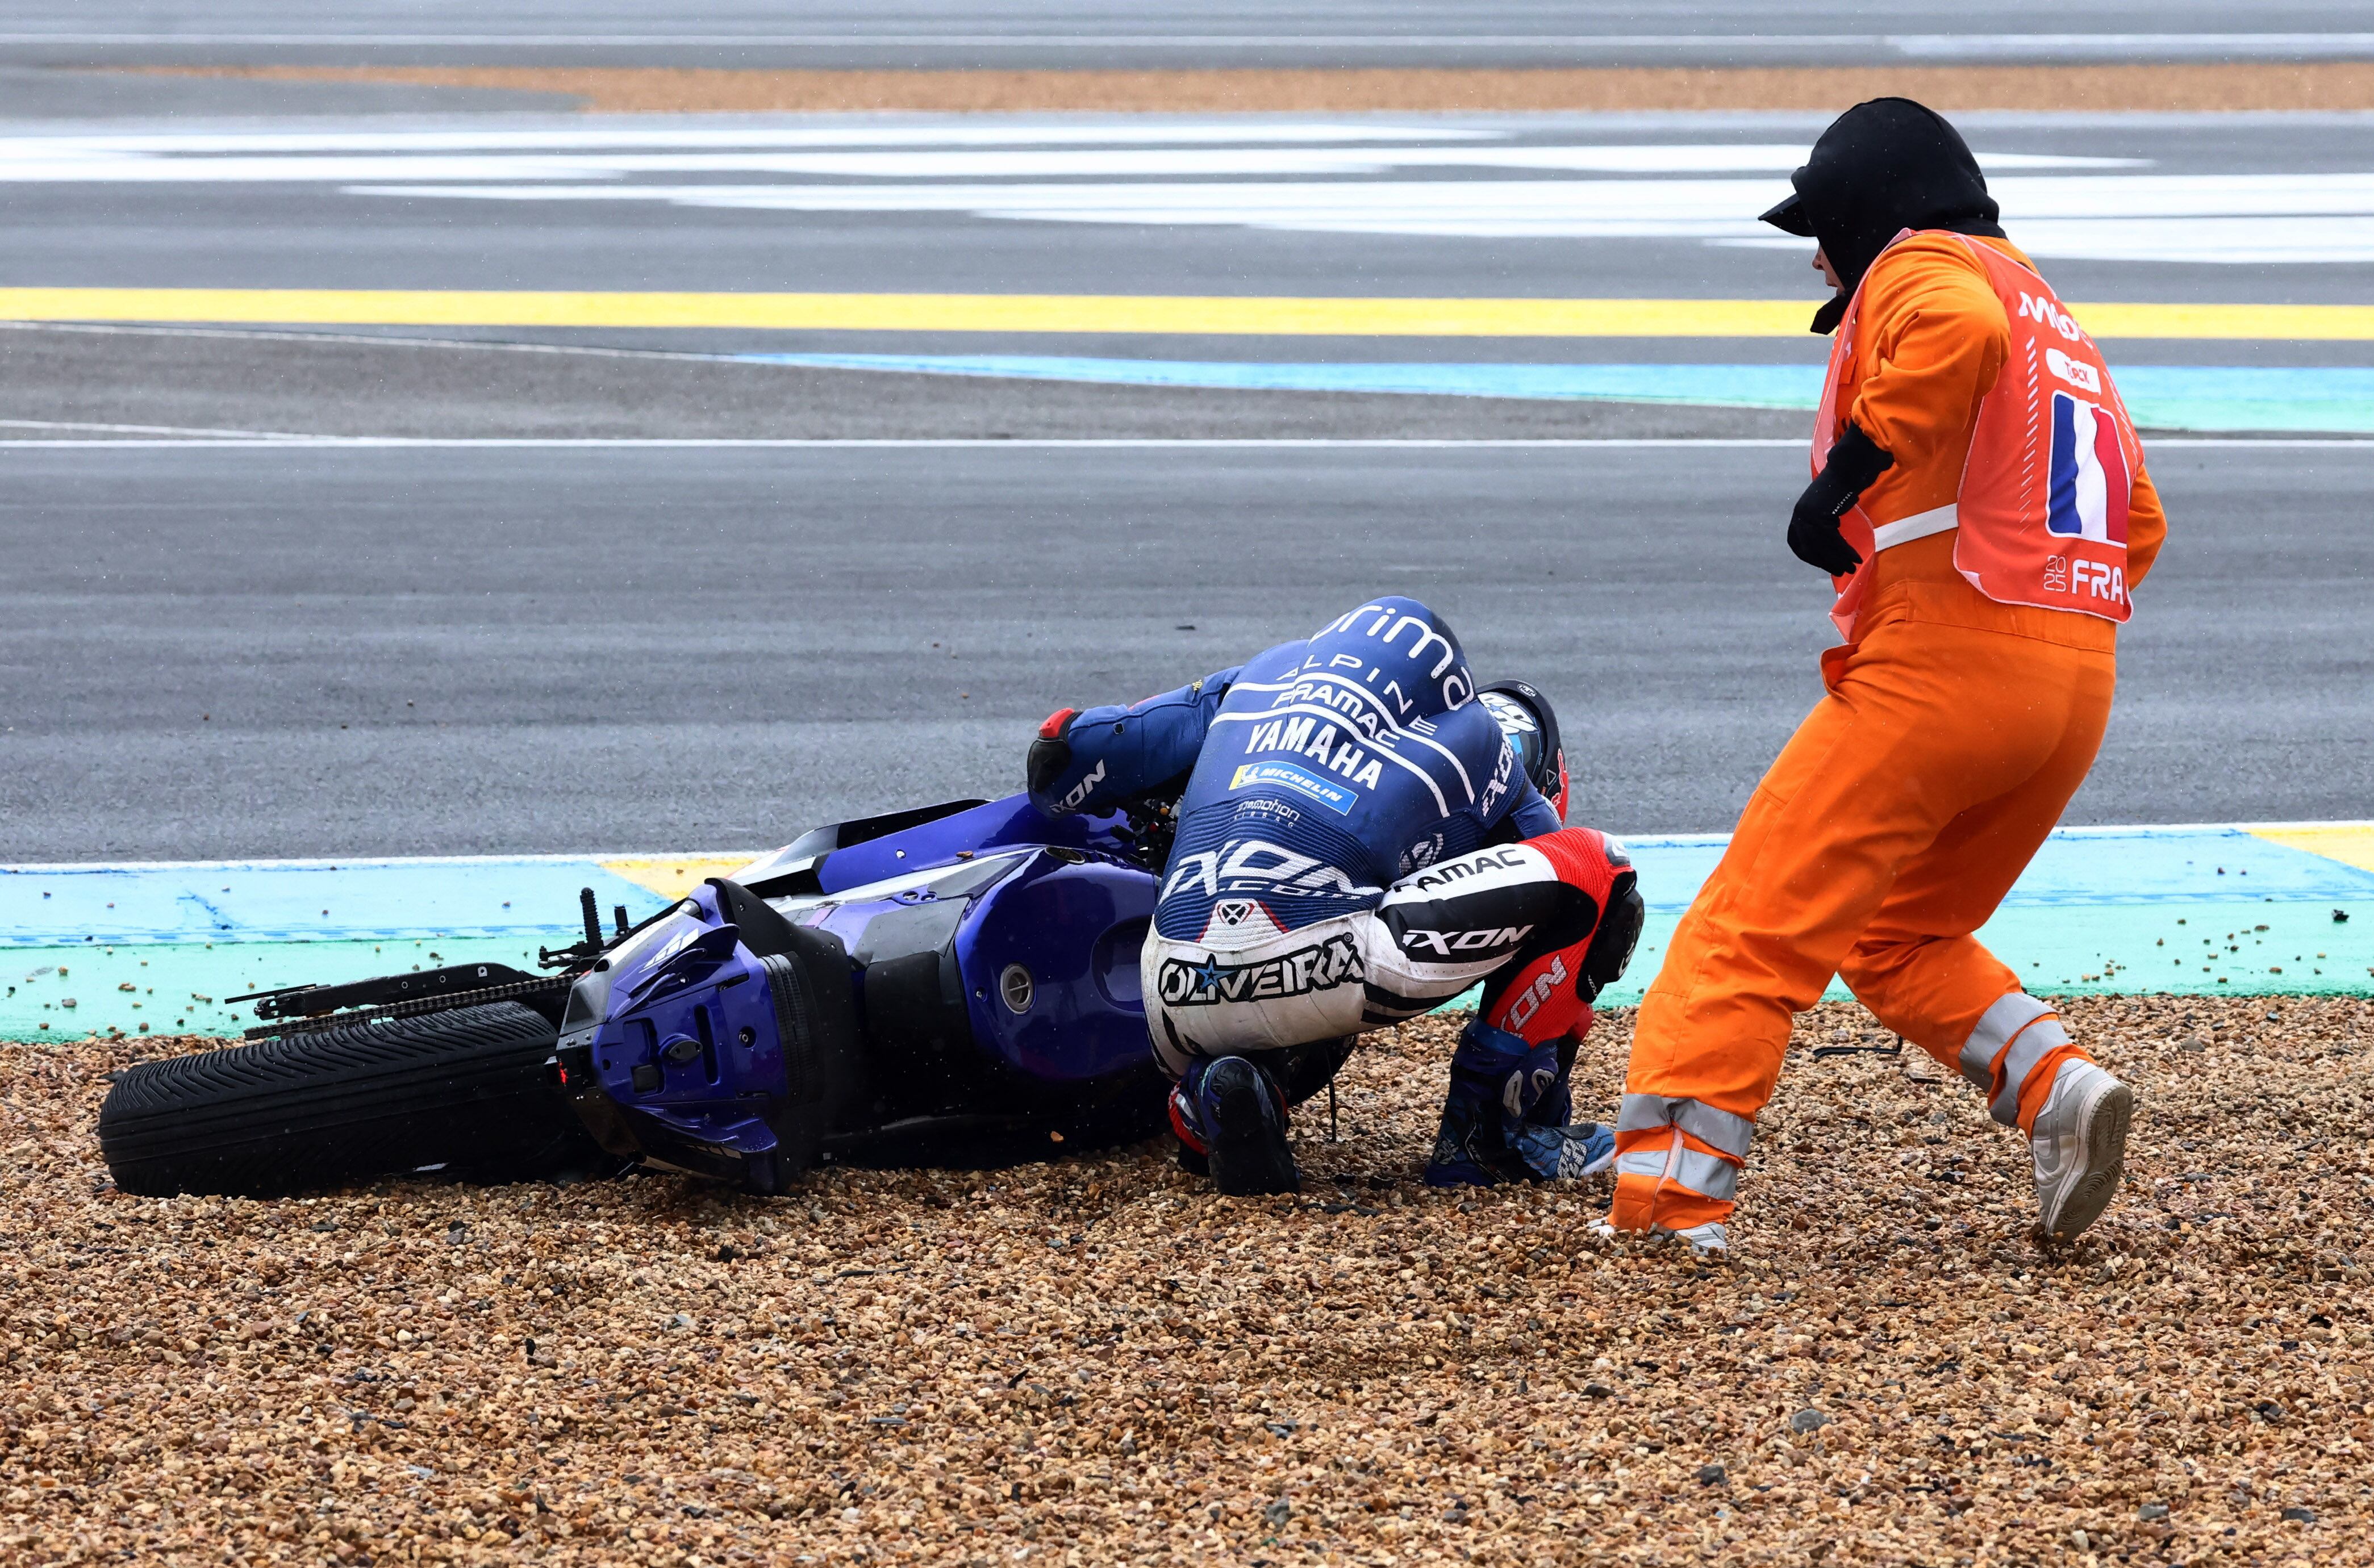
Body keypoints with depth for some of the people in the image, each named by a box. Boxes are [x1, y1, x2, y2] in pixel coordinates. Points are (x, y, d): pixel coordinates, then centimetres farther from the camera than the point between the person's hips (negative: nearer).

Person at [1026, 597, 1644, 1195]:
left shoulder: (1261, 679, 29)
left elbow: (1058, 758, 31)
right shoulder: (1483, 754, 21)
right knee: (1592, 868, 10)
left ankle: (1211, 1097, 4)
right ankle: (1486, 1135, 11)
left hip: (1179, 1002, 5)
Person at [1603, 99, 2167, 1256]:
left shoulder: (1917, 268, 2)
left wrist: (1854, 466, -21)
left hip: (1939, 662, -9)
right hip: (2082, 682, 9)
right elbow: (2139, 522, 26)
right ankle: (2056, 1085, 0)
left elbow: (1960, 334, -24)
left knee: (1755, 929, -7)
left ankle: (1664, 1199, -16)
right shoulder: (2052, 315, 28)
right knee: (1899, 939, 22)